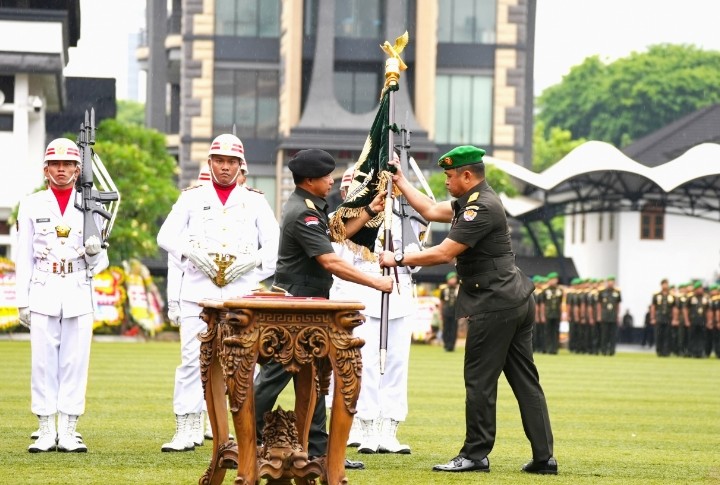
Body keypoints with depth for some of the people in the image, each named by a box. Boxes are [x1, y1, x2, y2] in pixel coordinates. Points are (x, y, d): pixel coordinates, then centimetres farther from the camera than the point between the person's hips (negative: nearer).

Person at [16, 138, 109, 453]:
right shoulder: (32, 205, 7)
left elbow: (99, 263, 10)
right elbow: (24, 257, 6)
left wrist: (95, 251, -13)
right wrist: (22, 301, 2)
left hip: (79, 294, 0)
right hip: (43, 293, 0)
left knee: (75, 361, 0)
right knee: (43, 362, -1)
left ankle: (68, 432, 4)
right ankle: (46, 432, 4)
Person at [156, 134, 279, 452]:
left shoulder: (255, 201, 12)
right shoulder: (192, 198, 12)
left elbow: (274, 245, 6)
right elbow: (166, 236, 4)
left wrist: (248, 262, -10)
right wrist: (194, 254, -12)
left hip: (242, 294, 0)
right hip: (197, 292, 0)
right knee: (192, 359, -3)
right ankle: (188, 430, 1)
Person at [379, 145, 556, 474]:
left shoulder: (481, 208, -16)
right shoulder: (473, 202, 15)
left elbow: (443, 253, -19)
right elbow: (431, 211, 26)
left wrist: (399, 260, -10)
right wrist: (400, 181, 26)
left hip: (494, 304, -10)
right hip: (516, 301, 10)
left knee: (479, 380, -3)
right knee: (524, 380, 7)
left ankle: (475, 455, 1)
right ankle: (543, 457, 6)